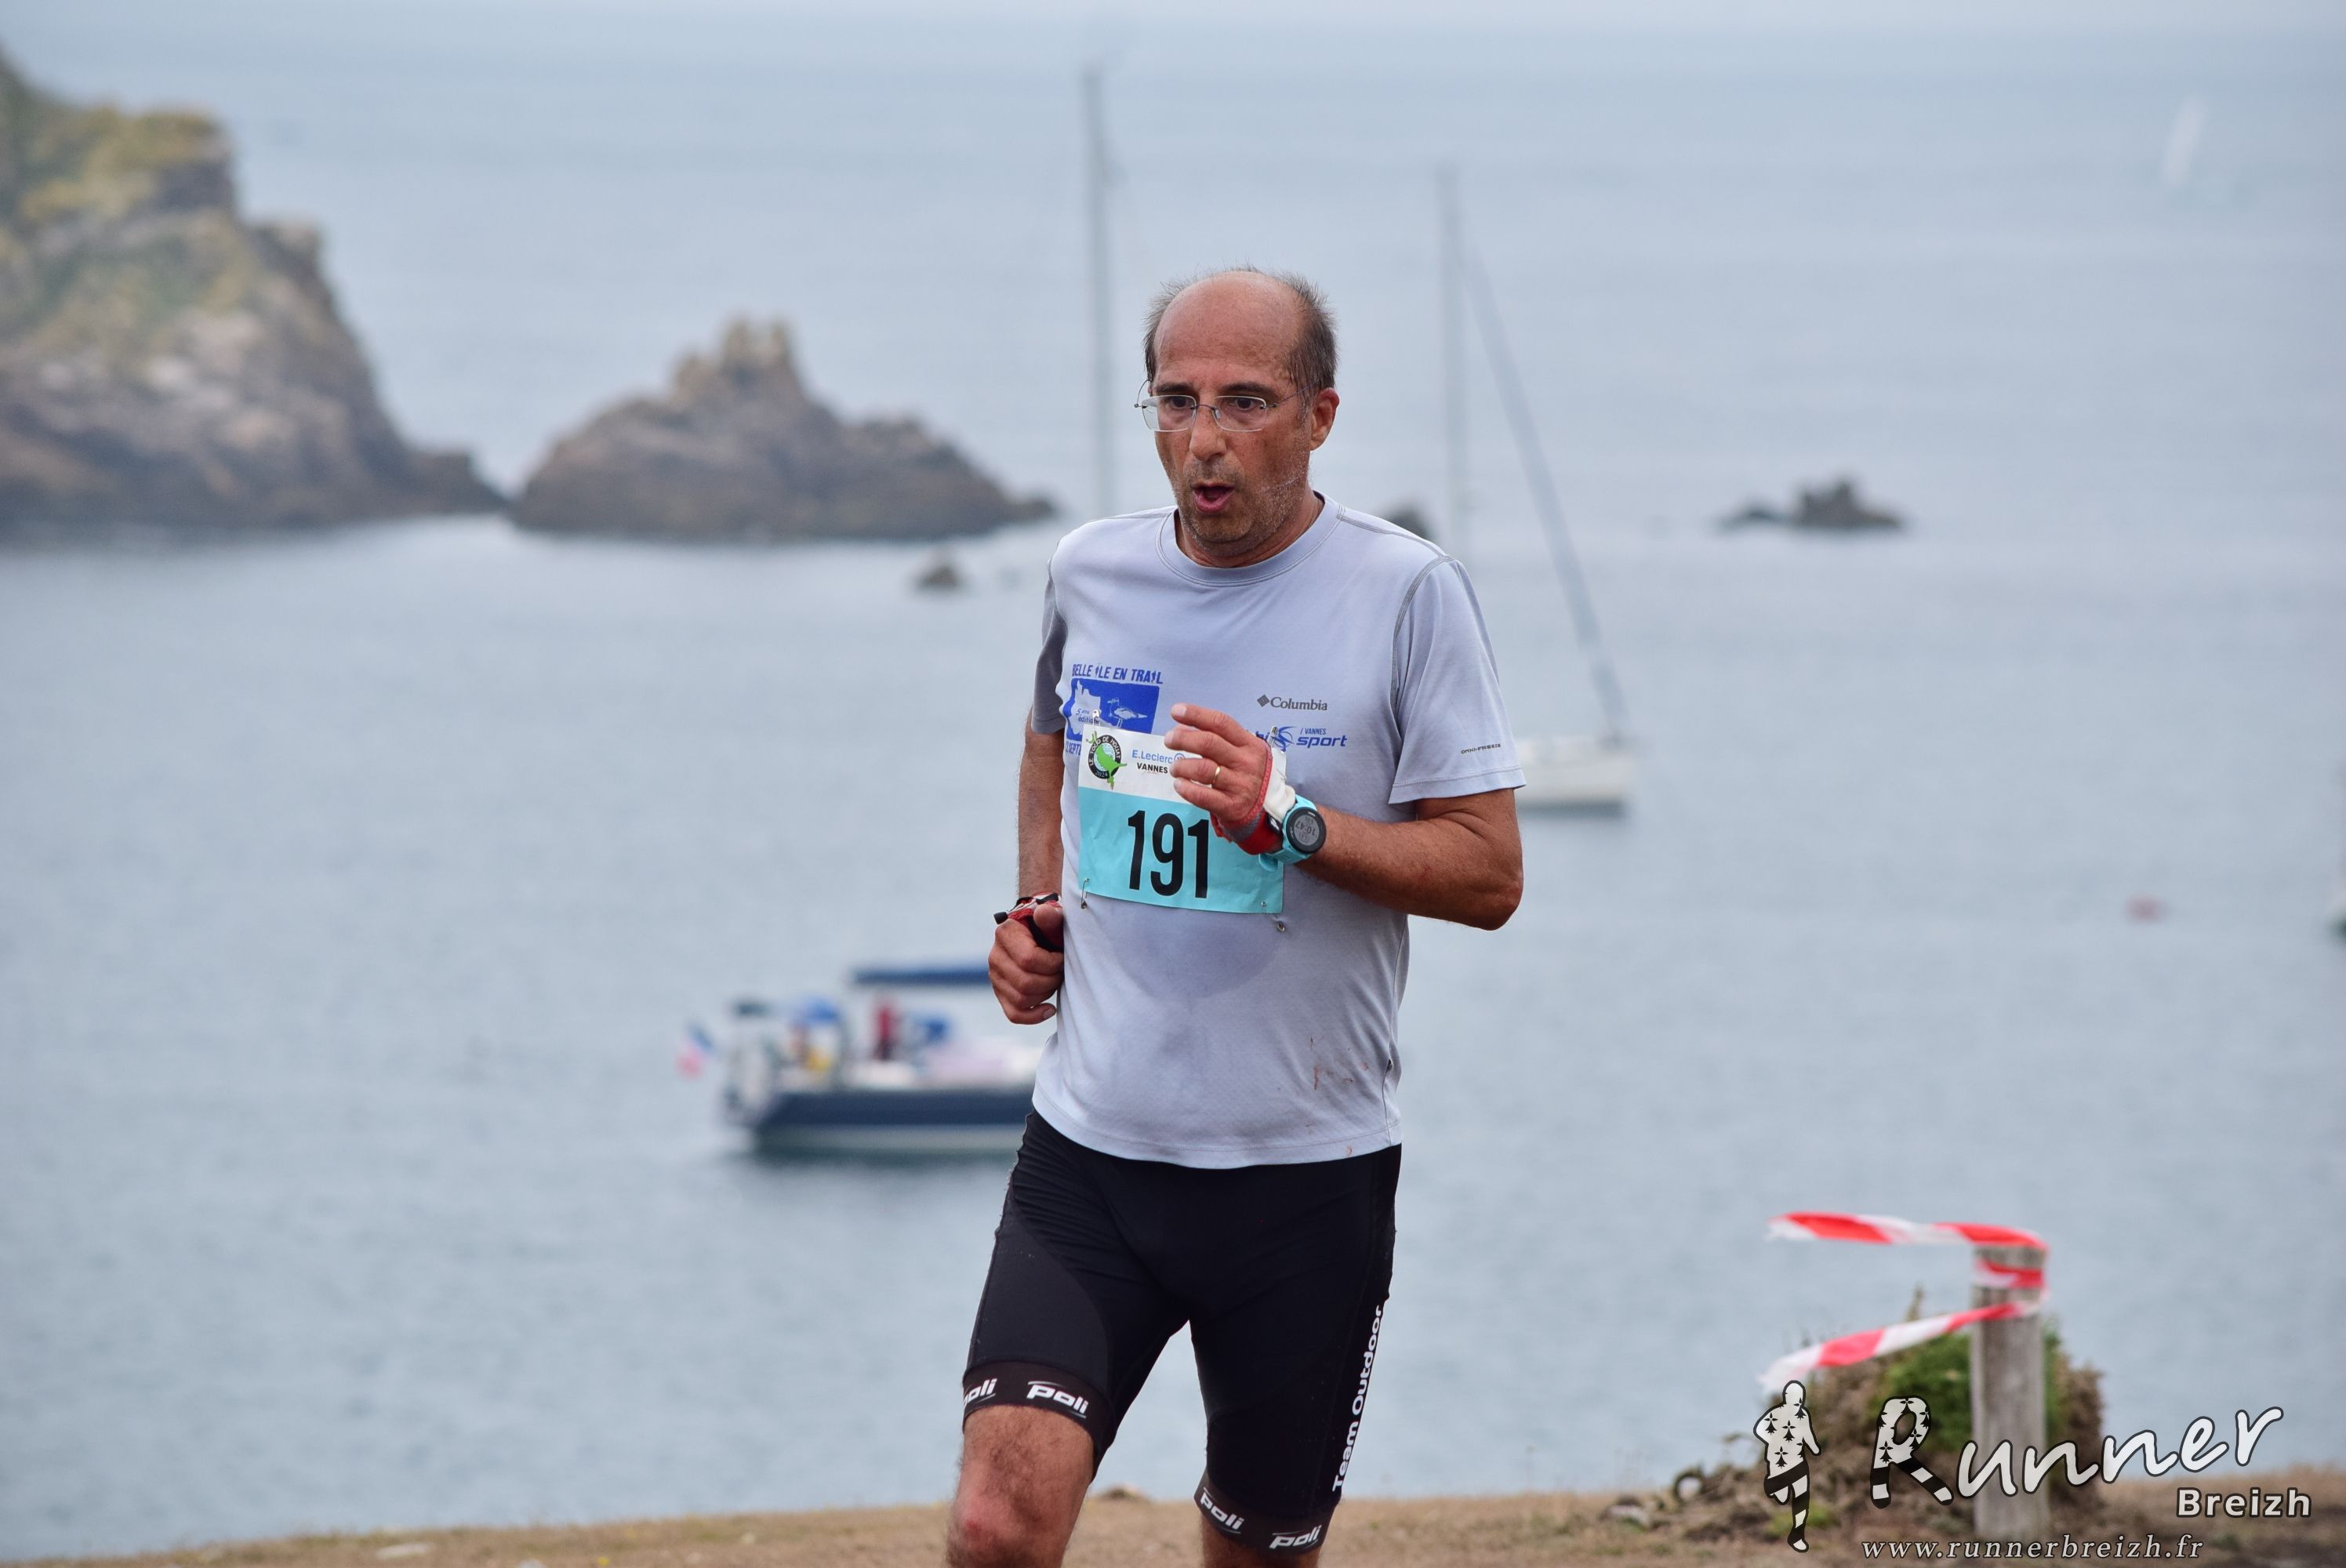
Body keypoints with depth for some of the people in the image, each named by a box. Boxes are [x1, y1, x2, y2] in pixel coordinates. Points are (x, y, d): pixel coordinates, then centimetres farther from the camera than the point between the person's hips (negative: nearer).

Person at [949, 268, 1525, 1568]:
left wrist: (1293, 822, -20)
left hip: (1308, 1170, -2)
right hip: (1089, 1155, 2)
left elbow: (1488, 874, -7)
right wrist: (1037, 906, 11)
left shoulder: (1406, 594, -6)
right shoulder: (1090, 574, 6)